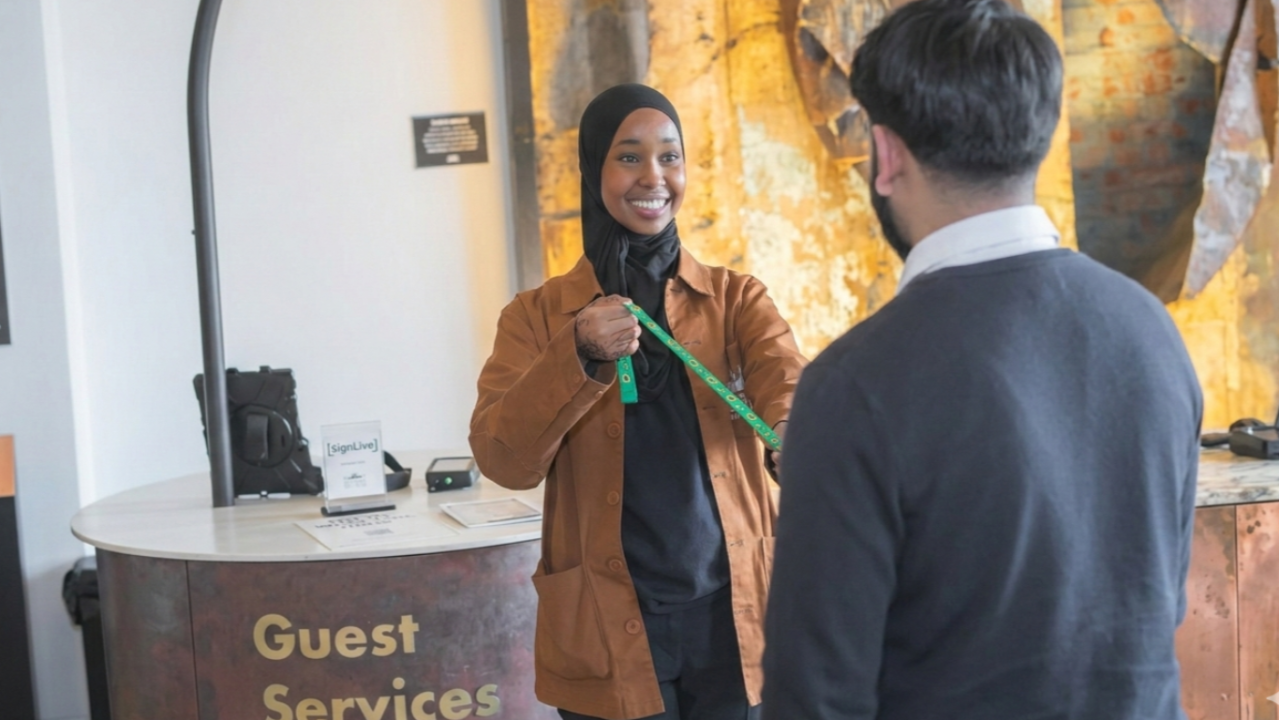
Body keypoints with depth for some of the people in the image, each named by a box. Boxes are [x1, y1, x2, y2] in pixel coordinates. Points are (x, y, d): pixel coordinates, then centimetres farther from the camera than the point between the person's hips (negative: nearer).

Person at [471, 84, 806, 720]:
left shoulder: (736, 297, 4)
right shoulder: (538, 315, 1)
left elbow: (786, 382, -15)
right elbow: (503, 460, -10)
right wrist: (578, 357, -25)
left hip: (732, 614, 1)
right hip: (609, 631, -1)